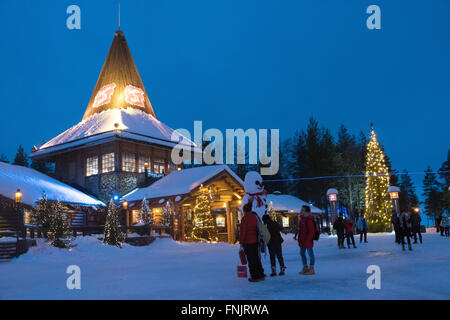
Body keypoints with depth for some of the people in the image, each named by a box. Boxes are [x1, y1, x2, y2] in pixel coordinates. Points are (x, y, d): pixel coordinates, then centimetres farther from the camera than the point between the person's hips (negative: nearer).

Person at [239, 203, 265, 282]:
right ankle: (261, 275, 23)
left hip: (248, 242, -6)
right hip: (256, 241, 7)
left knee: (251, 259, 1)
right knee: (256, 258, 17)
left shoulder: (244, 218, -14)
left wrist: (241, 242, -7)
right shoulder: (256, 217, 6)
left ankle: (255, 277, 6)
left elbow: (242, 231, -15)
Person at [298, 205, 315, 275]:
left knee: (310, 253, 1)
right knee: (302, 253, 16)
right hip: (302, 240, 10)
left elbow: (311, 231, -20)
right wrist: (300, 239, 16)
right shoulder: (302, 218, 10)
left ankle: (311, 269, 9)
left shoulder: (308, 219, -19)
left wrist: (307, 240, -21)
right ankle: (305, 268, 28)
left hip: (307, 240, -10)